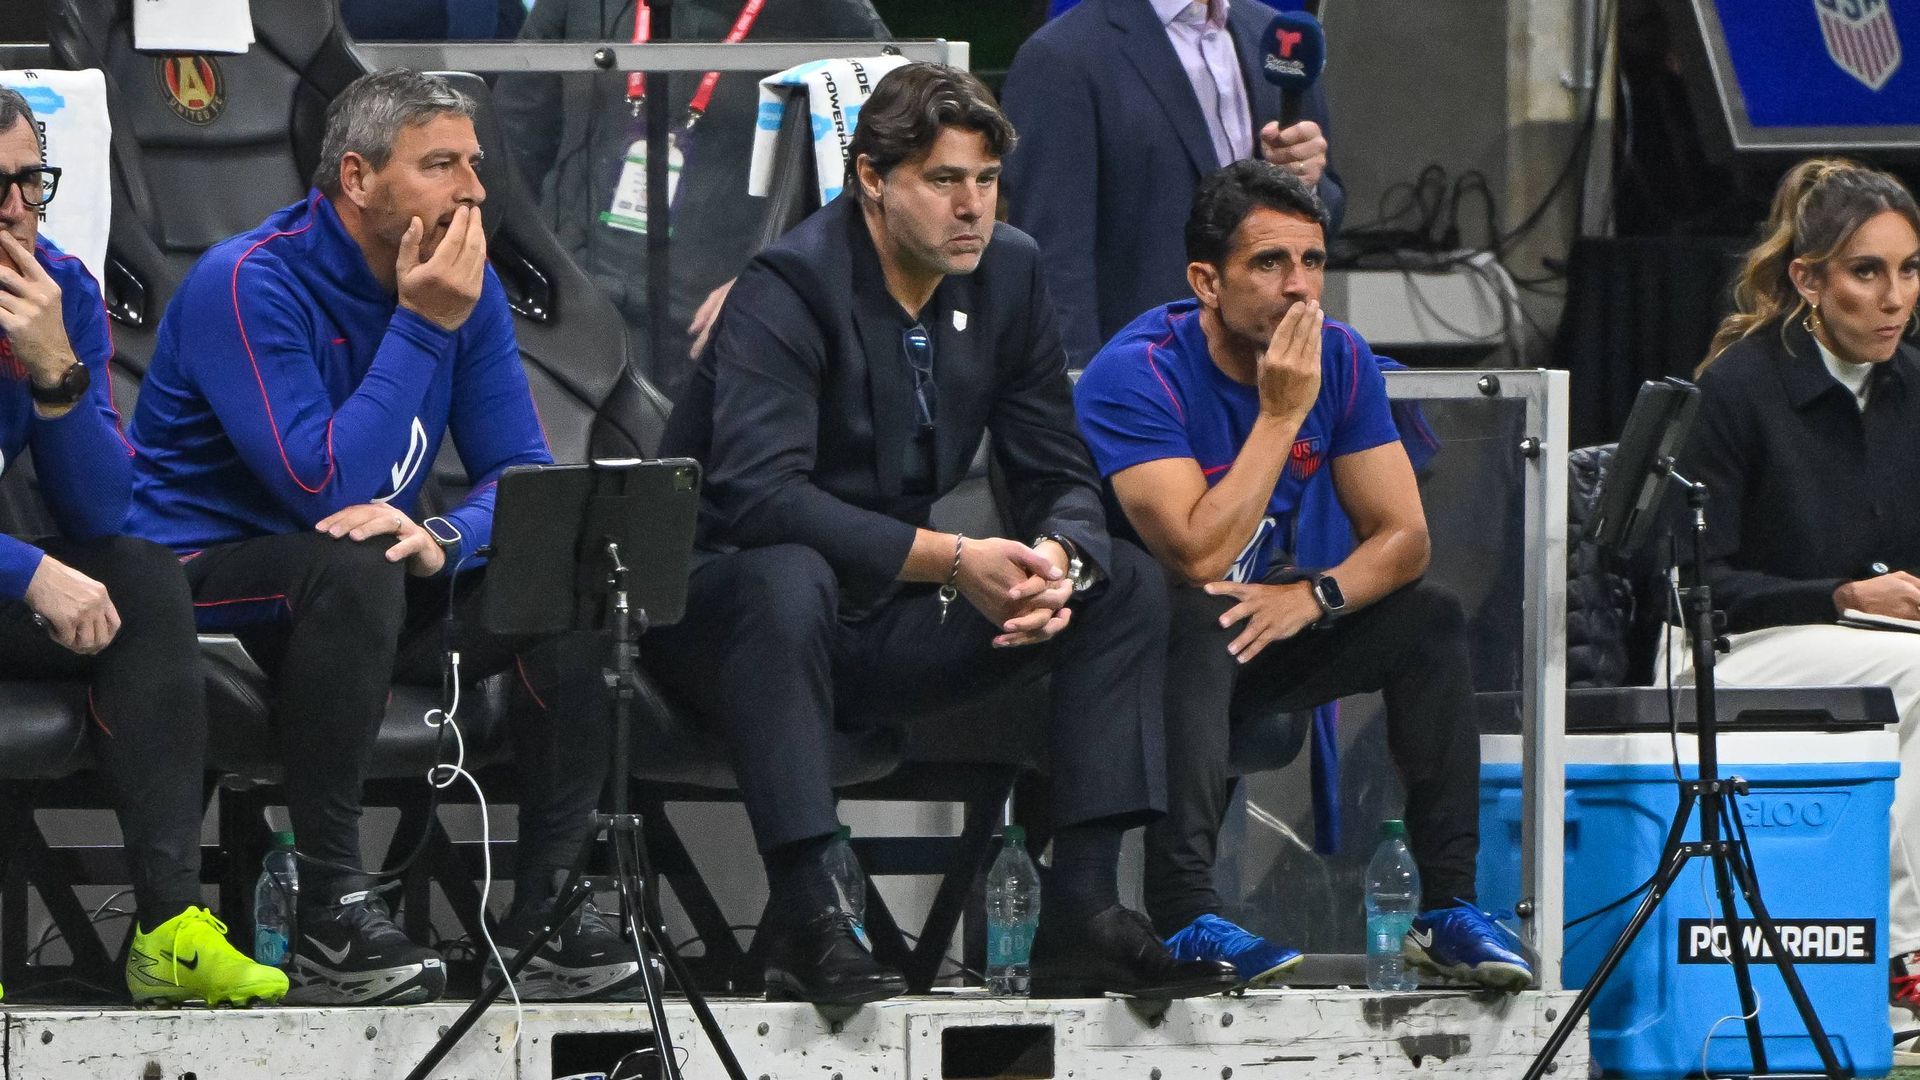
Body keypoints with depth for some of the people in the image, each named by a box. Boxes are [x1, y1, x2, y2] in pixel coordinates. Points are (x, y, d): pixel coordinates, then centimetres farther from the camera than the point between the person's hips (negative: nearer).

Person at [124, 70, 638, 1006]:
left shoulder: (463, 282, 2)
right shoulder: (247, 284, -20)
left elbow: (524, 473, -1)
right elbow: (326, 488, -28)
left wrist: (442, 538, -23)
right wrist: (422, 328, -26)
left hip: (364, 580, 7)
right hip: (203, 583, -7)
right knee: (354, 568, -38)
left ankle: (544, 910, -11)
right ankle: (332, 919, -33)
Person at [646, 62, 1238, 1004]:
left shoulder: (1007, 274, 2)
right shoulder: (788, 289, -19)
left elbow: (1059, 476, 5)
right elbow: (757, 494, -32)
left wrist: (1059, 561, -21)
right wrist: (949, 561, -36)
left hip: (886, 624, 7)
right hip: (719, 604, -7)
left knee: (1125, 583, -6)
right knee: (786, 576, -41)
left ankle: (1081, 913, -13)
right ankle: (804, 925, -38)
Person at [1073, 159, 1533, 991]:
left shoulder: (1339, 360, -4)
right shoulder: (1136, 375, -23)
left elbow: (1402, 537, -5)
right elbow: (1199, 556, -31)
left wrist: (1314, 597, -25)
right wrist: (1281, 414, -29)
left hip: (1266, 625, 6)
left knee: (1430, 620, -12)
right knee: (1198, 624, -37)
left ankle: (1449, 907, -13)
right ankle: (1185, 917, -41)